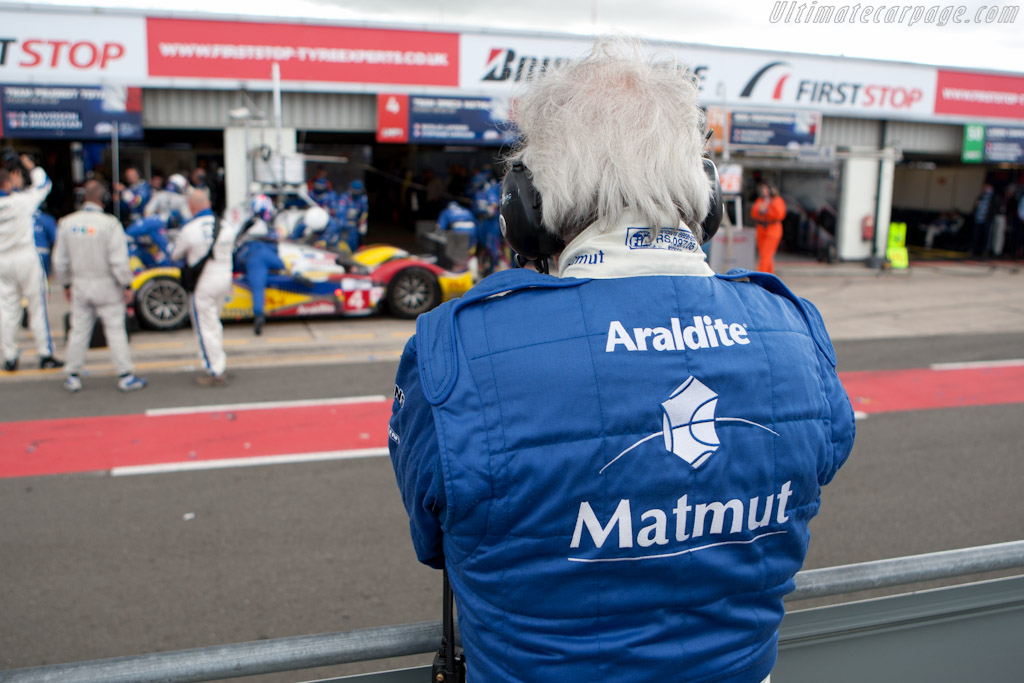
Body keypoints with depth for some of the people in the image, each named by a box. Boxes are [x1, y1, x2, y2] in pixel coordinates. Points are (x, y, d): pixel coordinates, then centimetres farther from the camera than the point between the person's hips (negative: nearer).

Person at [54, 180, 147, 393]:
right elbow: (118, 260, -17)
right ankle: (125, 376, 4)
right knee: (115, 330, 1)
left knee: (79, 330, 12)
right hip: (106, 286, -4)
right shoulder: (109, 224, -16)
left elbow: (60, 260, 8)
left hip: (80, 285, 4)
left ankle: (73, 376, 19)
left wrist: (66, 283, 20)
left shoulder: (66, 223, 1)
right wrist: (127, 285, -7)